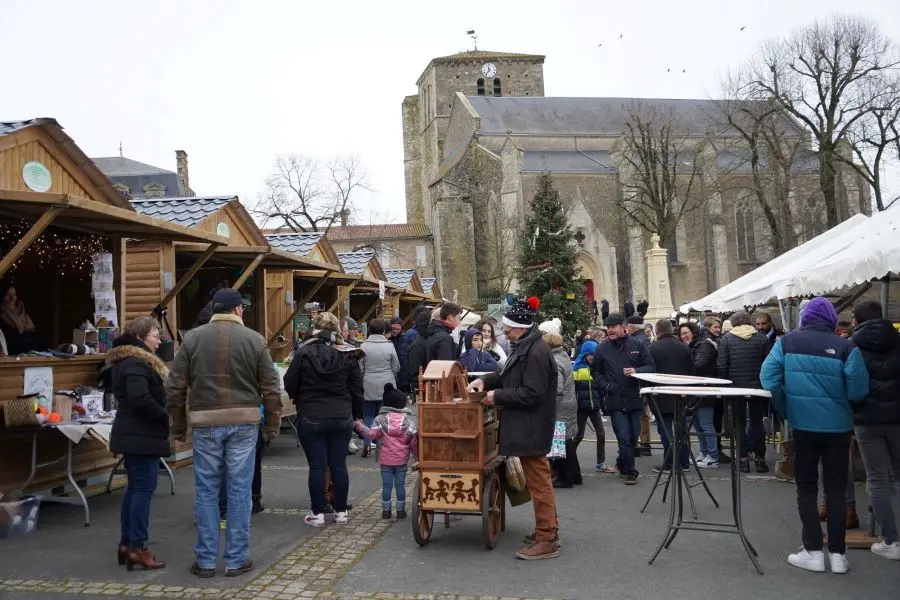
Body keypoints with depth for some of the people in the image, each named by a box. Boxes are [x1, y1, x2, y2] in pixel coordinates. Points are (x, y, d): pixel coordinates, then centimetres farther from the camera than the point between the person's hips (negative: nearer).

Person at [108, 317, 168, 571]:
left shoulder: (127, 361, 16)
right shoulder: (136, 363, -18)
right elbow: (141, 399, -28)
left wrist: (162, 416, 8)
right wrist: (166, 417, -14)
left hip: (133, 434, 11)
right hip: (141, 436, -11)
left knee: (135, 487, 15)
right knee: (144, 488, -6)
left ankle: (127, 543, 21)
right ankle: (137, 548, -2)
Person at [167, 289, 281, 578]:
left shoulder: (192, 338, 3)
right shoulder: (254, 339, -1)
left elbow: (175, 387, 4)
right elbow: (271, 388, -1)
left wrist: (179, 426, 13)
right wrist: (272, 425, 8)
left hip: (205, 423, 1)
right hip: (243, 422, -1)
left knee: (206, 491, 9)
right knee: (239, 490, 6)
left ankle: (206, 560, 17)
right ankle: (237, 560, 13)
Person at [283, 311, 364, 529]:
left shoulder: (304, 353, -8)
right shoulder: (348, 355, -1)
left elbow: (290, 385, -3)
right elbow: (357, 389, 3)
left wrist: (302, 400, 18)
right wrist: (356, 414, 15)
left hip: (311, 418, -2)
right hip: (342, 417, 2)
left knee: (317, 466, 4)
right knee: (339, 465, 10)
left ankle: (317, 513, 12)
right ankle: (341, 512, 17)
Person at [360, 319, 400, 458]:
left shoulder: (364, 346, -5)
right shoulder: (389, 345, -4)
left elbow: (360, 368, 0)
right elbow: (396, 367, 3)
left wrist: (360, 385, 14)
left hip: (369, 386, 0)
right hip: (387, 385, 0)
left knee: (368, 415, 8)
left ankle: (367, 444, 0)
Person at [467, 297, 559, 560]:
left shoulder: (536, 353, -22)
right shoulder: (526, 347, 9)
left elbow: (531, 393, -25)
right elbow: (510, 376, 21)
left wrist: (497, 396, -17)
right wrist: (485, 381, 5)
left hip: (532, 428, -10)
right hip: (527, 427, 10)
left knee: (539, 482, -2)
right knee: (539, 480, 18)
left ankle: (546, 540, 7)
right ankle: (548, 528, 30)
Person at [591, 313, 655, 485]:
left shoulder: (637, 346, 3)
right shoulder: (602, 349, 4)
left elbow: (651, 366, 3)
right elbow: (595, 371, 12)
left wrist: (637, 371, -17)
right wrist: (605, 386, -5)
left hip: (635, 400, 2)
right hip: (615, 401, -2)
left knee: (634, 437, 11)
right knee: (624, 438, -6)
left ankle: (622, 463, 35)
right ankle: (630, 472, 7)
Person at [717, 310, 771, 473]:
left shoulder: (726, 339, -4)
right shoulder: (762, 338, 0)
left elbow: (721, 365, -8)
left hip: (736, 386, -1)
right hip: (757, 386, 1)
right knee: (757, 422, 10)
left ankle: (744, 459, 7)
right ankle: (760, 459, 10)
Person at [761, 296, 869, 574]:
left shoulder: (787, 342, -5)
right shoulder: (845, 347, -9)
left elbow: (768, 379, -7)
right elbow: (858, 390, -10)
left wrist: (786, 410, 5)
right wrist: (837, 398, 11)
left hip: (804, 425, 0)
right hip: (838, 426, 0)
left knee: (806, 488, 11)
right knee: (835, 489, 11)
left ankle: (813, 551, 9)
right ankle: (837, 554, 14)